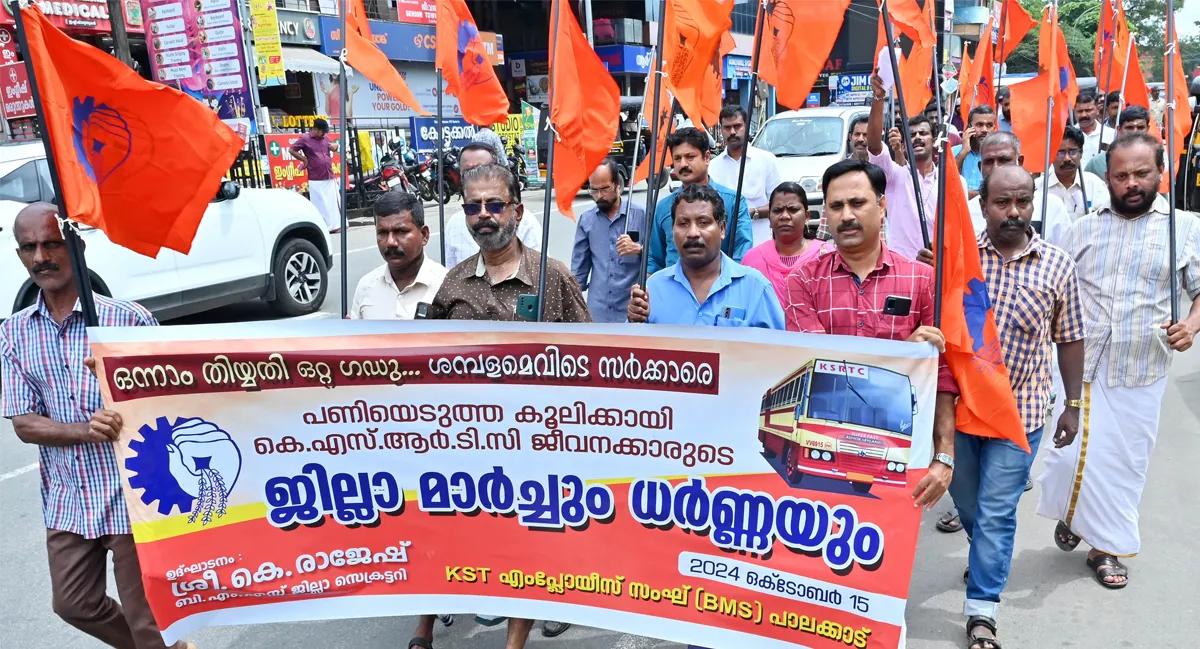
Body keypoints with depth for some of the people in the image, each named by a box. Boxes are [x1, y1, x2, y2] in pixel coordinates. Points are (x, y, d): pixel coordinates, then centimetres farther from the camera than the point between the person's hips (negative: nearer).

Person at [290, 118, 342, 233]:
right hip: (316, 180, -6)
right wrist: (304, 159, -5)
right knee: (320, 205, -4)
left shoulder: (325, 138, 12)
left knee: (334, 202, 9)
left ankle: (336, 225, 16)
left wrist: (335, 146, 4)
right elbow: (291, 150, -3)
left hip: (330, 178, 6)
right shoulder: (305, 139, -5)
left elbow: (334, 145, 28)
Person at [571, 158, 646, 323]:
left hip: (631, 311, -3)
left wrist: (639, 248, -22)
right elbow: (579, 268, 11)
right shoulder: (586, 220, 7)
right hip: (597, 312, 3)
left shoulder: (641, 215, -4)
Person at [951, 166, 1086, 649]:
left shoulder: (1057, 264, -5)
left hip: (1018, 410, -1)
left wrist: (1073, 404, 5)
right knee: (965, 499, 20)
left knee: (996, 513, 3)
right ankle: (986, 553, 51)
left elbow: (1069, 338, 3)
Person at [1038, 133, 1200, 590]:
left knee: (1124, 462, 7)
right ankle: (1072, 515, 29)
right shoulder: (1084, 228, 8)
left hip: (1140, 372, -1)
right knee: (1070, 451, -1)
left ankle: (1107, 545, 25)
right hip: (1079, 364, 1)